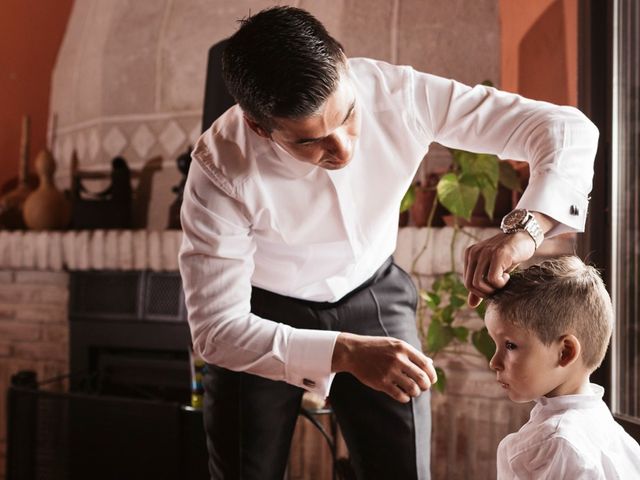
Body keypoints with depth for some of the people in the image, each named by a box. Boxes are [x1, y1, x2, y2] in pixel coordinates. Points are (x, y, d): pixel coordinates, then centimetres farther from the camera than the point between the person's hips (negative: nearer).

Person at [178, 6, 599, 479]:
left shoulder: (397, 93, -26)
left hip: (372, 299, 2)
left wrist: (525, 228, -41)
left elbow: (568, 128, -22)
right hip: (263, 317, -1)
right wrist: (345, 352, -41)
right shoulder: (221, 170, -31)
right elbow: (215, 329, -27)